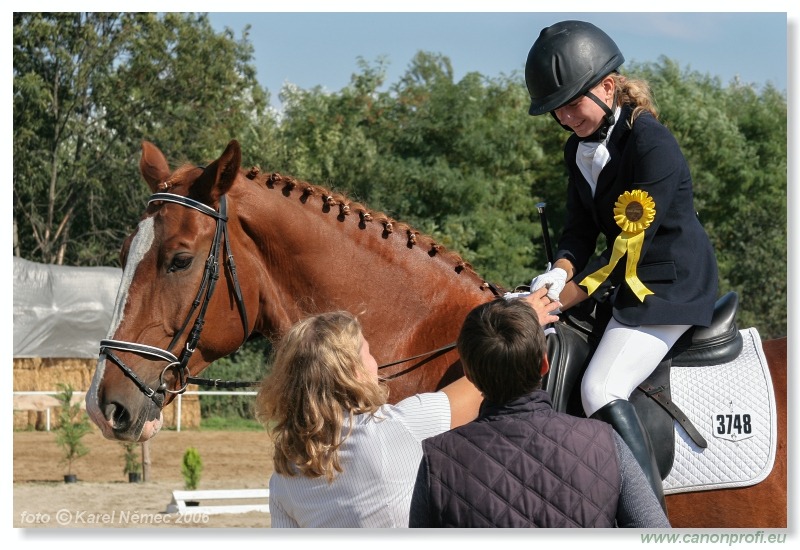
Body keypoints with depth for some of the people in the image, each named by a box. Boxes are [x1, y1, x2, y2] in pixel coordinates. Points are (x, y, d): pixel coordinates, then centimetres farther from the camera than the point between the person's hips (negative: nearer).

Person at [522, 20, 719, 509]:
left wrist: (564, 298, -23)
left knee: (601, 391, -24)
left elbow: (629, 246, -24)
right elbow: (581, 226, 8)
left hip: (670, 285, -10)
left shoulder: (653, 146, -23)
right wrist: (561, 271, -14)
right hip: (620, 279, 10)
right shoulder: (579, 148, 6)